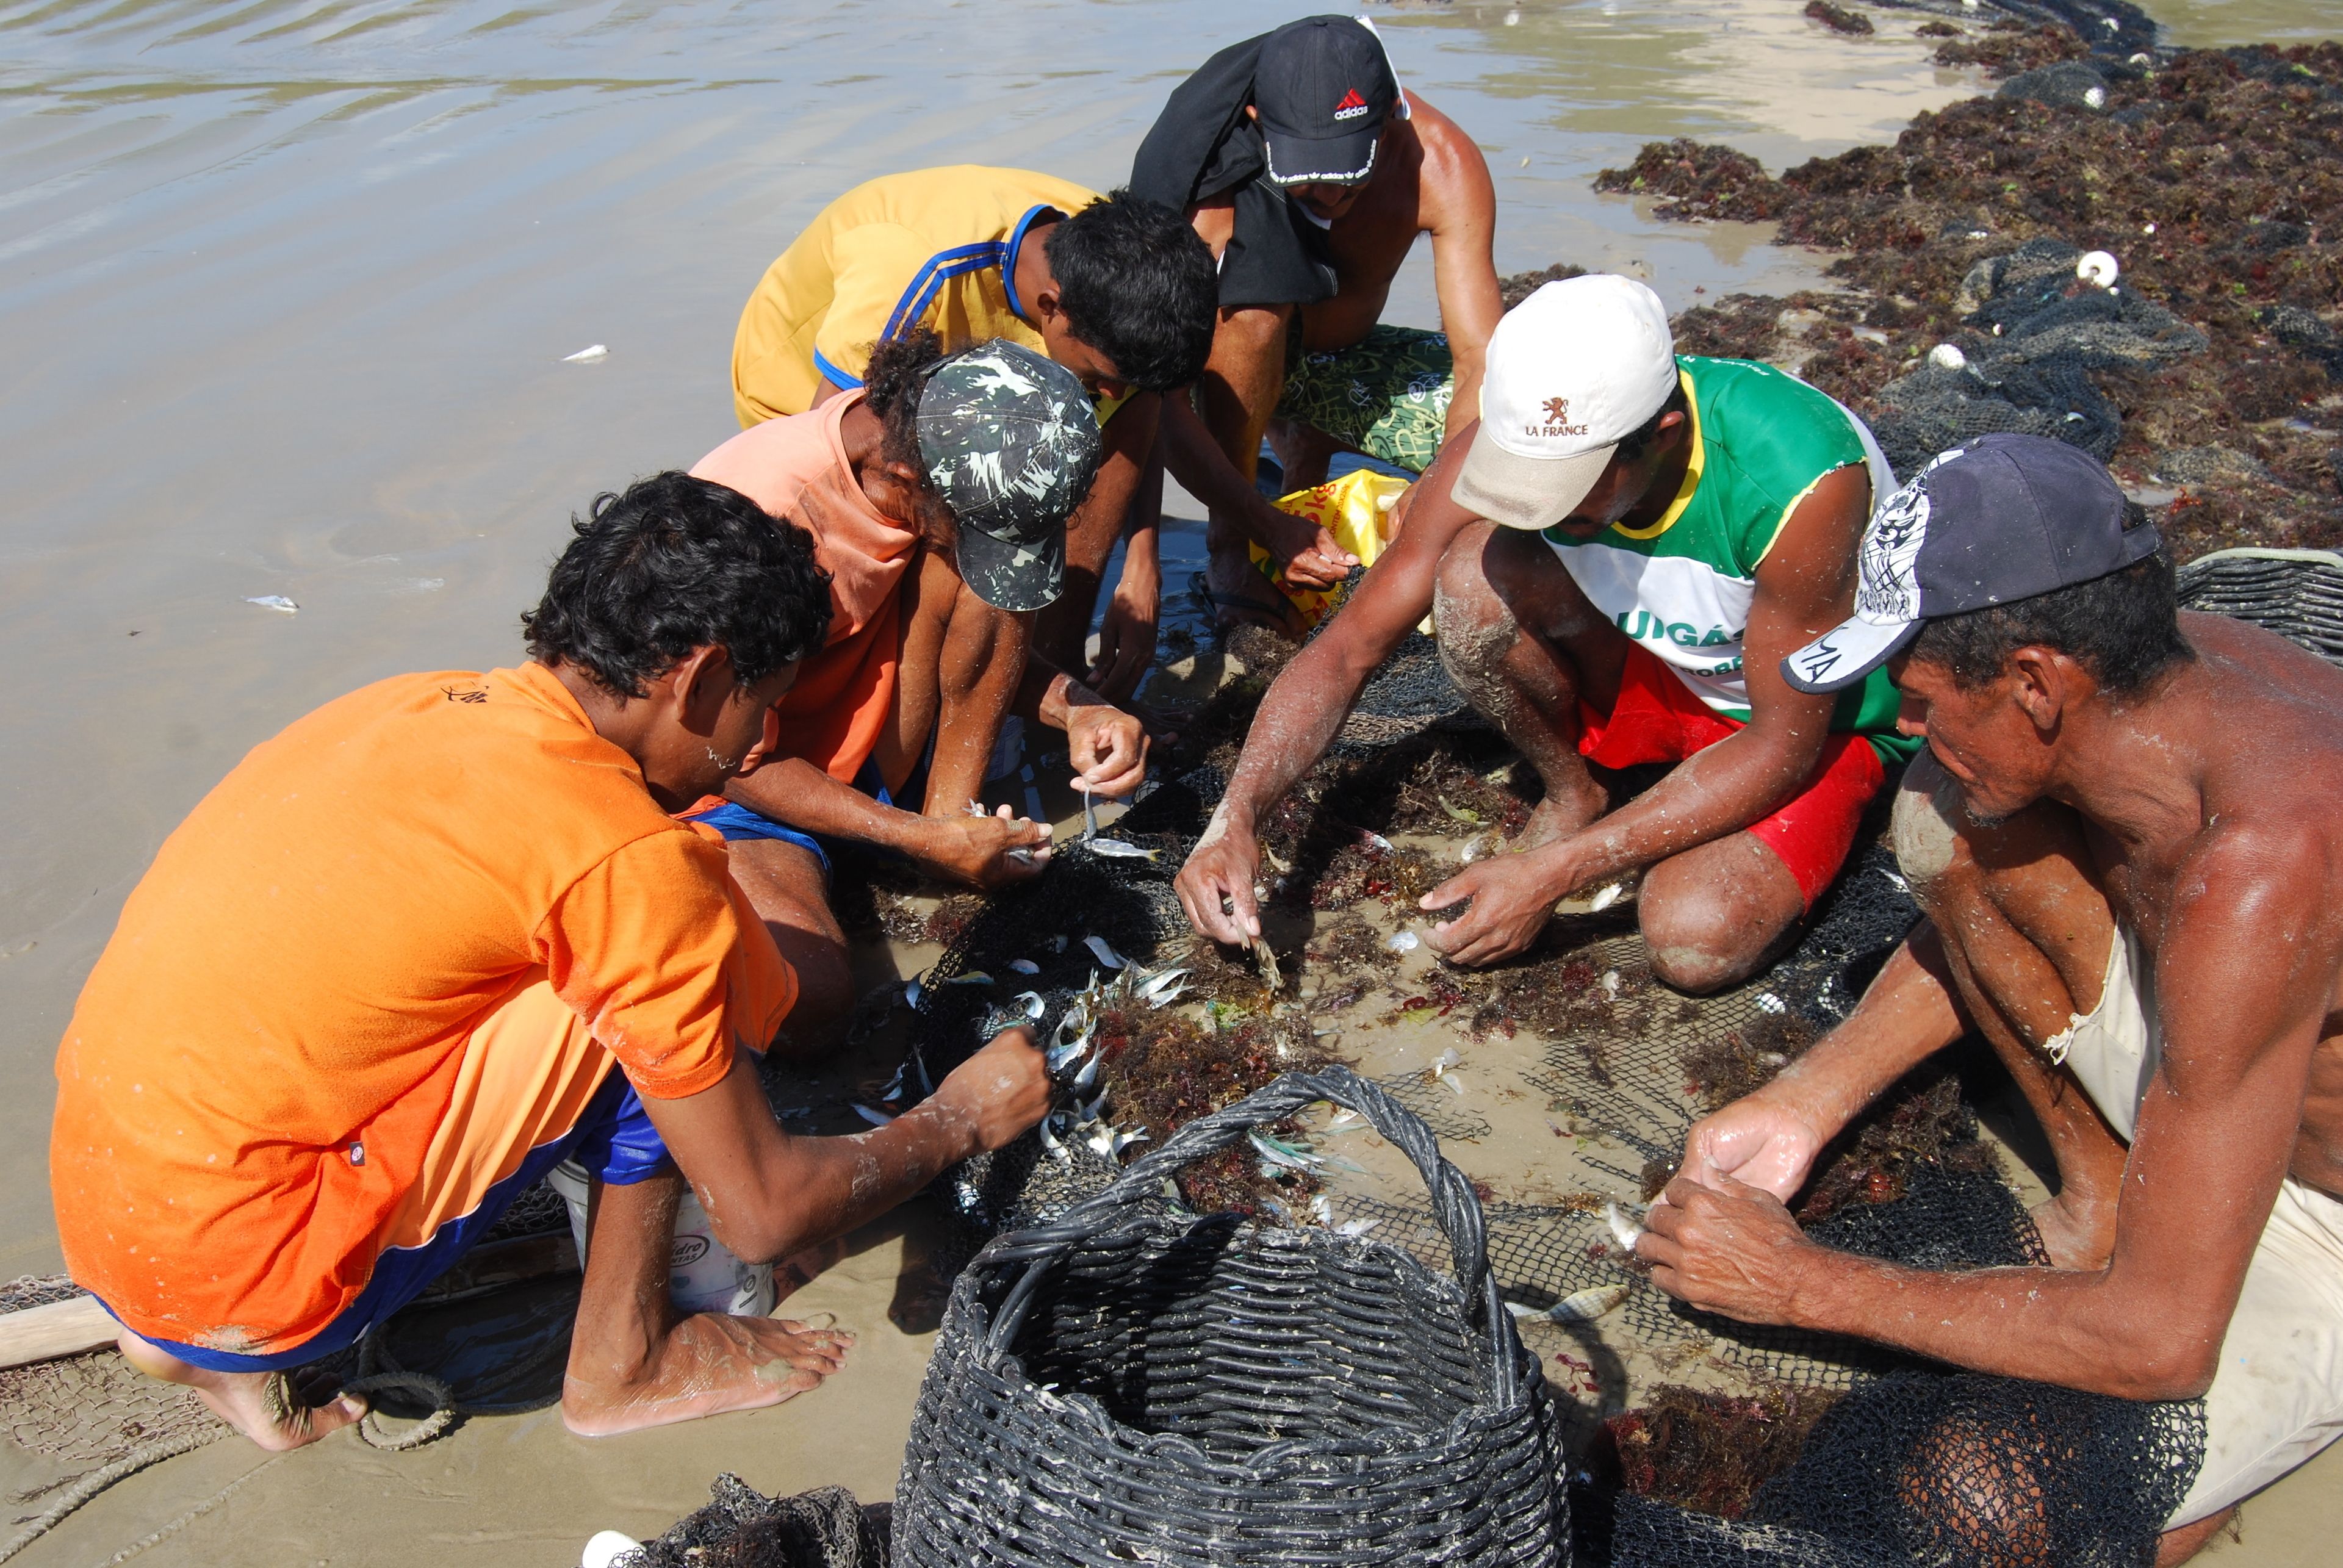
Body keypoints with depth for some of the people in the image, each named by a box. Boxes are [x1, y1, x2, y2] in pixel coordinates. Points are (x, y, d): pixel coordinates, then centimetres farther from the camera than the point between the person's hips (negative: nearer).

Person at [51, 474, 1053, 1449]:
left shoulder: (418, 705, 4)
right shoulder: (630, 859, -19)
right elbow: (762, 1216, -13)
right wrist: (959, 1121, 5)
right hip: (245, 1273, -8)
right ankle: (621, 1364, 8)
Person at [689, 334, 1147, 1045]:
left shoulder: (959, 472, -14)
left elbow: (994, 637, 2)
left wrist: (1074, 708, -20)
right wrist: (921, 841, -25)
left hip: (879, 753, 5)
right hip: (743, 782, -4)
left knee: (990, 564, -22)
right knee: (807, 995, -32)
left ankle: (950, 809, -11)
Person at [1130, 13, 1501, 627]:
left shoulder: (1442, 162, -25)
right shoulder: (1214, 182, -32)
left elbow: (1481, 361, -29)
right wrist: (1265, 529, -37)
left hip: (1346, 357, 4)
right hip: (1239, 360, -3)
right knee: (1255, 294, -38)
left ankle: (1307, 442, 8)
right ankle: (1227, 539, -19)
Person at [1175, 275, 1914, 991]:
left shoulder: (1802, 479, -35)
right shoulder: (1516, 441, -23)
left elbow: (1786, 743, -26)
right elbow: (1348, 647, -18)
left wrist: (1555, 873, -31)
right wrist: (1236, 816, -33)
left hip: (1818, 715, -4)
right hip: (1653, 671, 4)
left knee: (1695, 942, -32)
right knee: (1476, 577, -27)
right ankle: (1572, 794, -2)